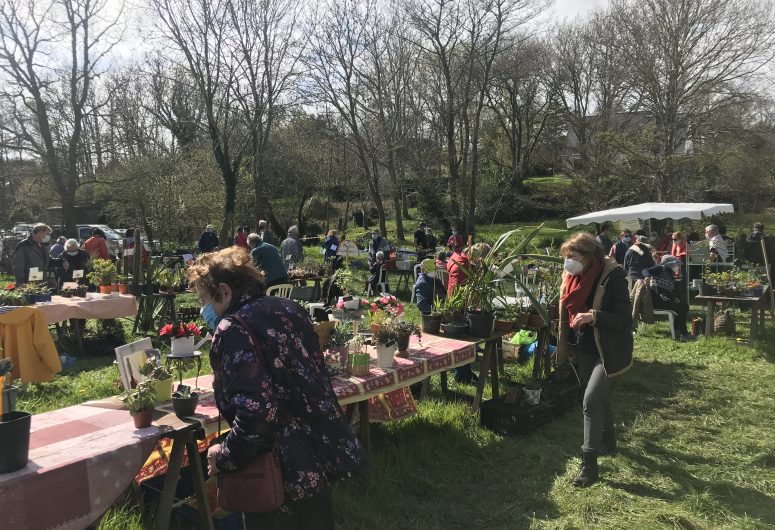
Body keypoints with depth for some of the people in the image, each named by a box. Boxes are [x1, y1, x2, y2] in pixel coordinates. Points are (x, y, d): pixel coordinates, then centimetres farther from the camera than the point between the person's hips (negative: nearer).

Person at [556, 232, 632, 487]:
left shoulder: (612, 277, -21)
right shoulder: (573, 277, 0)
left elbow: (625, 319, -23)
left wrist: (594, 316, -37)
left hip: (605, 350, -7)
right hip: (583, 349, 7)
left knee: (591, 399, -16)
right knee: (600, 396, 21)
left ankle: (589, 464, -7)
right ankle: (608, 441, 43)